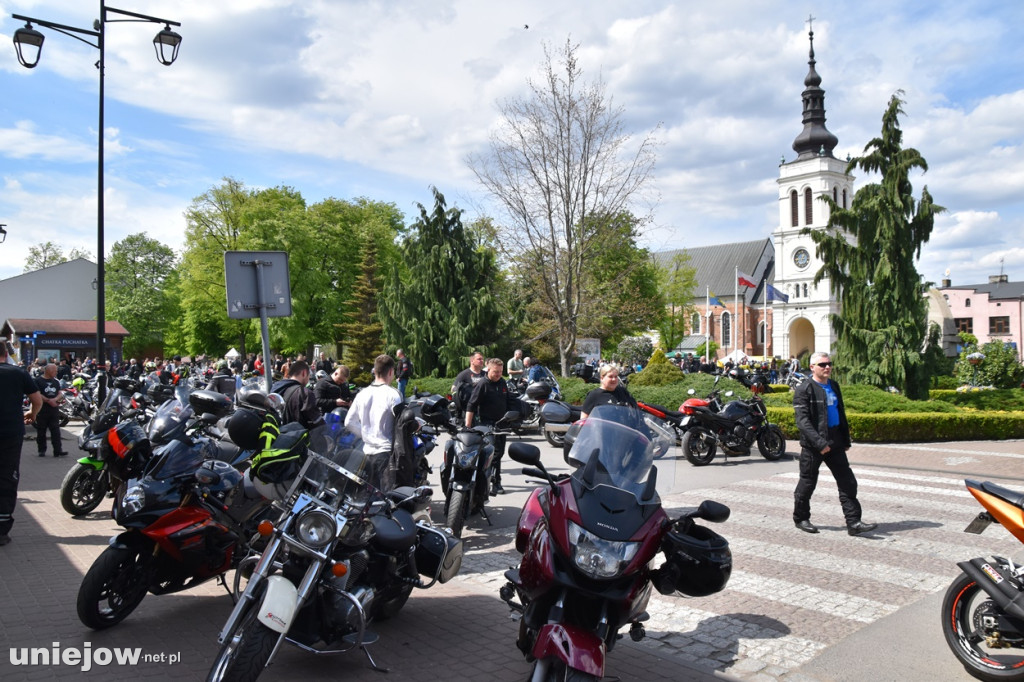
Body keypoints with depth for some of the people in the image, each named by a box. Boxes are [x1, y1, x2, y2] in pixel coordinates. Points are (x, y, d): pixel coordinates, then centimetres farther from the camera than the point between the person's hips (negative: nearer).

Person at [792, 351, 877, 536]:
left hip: (835, 443, 7)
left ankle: (854, 522, 5)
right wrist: (819, 443, -24)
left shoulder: (834, 386, 14)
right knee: (807, 483, 5)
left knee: (848, 482, 2)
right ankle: (800, 518, 21)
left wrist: (846, 440, 17)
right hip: (812, 445, -7)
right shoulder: (804, 390, -10)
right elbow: (802, 420, -18)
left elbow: (841, 414, 21)